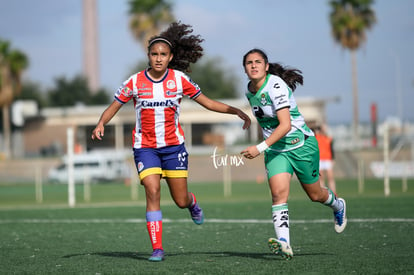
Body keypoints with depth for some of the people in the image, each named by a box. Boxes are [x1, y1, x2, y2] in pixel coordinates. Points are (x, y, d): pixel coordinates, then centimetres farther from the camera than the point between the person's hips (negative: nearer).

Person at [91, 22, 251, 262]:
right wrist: (101, 124, -19)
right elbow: (113, 108, 1)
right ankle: (157, 249, -11)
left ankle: (192, 202, 43)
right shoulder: (135, 82, -7)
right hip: (145, 147, -1)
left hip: (174, 145, 1)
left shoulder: (179, 79, -5)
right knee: (152, 191, -18)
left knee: (181, 201, 3)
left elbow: (207, 102, 3)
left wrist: (237, 111, -6)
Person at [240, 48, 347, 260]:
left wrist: (260, 148, -35)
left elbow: (285, 125, -29)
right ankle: (284, 245, -28)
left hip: (302, 145, -5)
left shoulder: (276, 86, -23)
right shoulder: (250, 91, 2)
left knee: (315, 195, 11)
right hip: (276, 150, 5)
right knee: (278, 193, -19)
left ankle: (338, 206, 47)